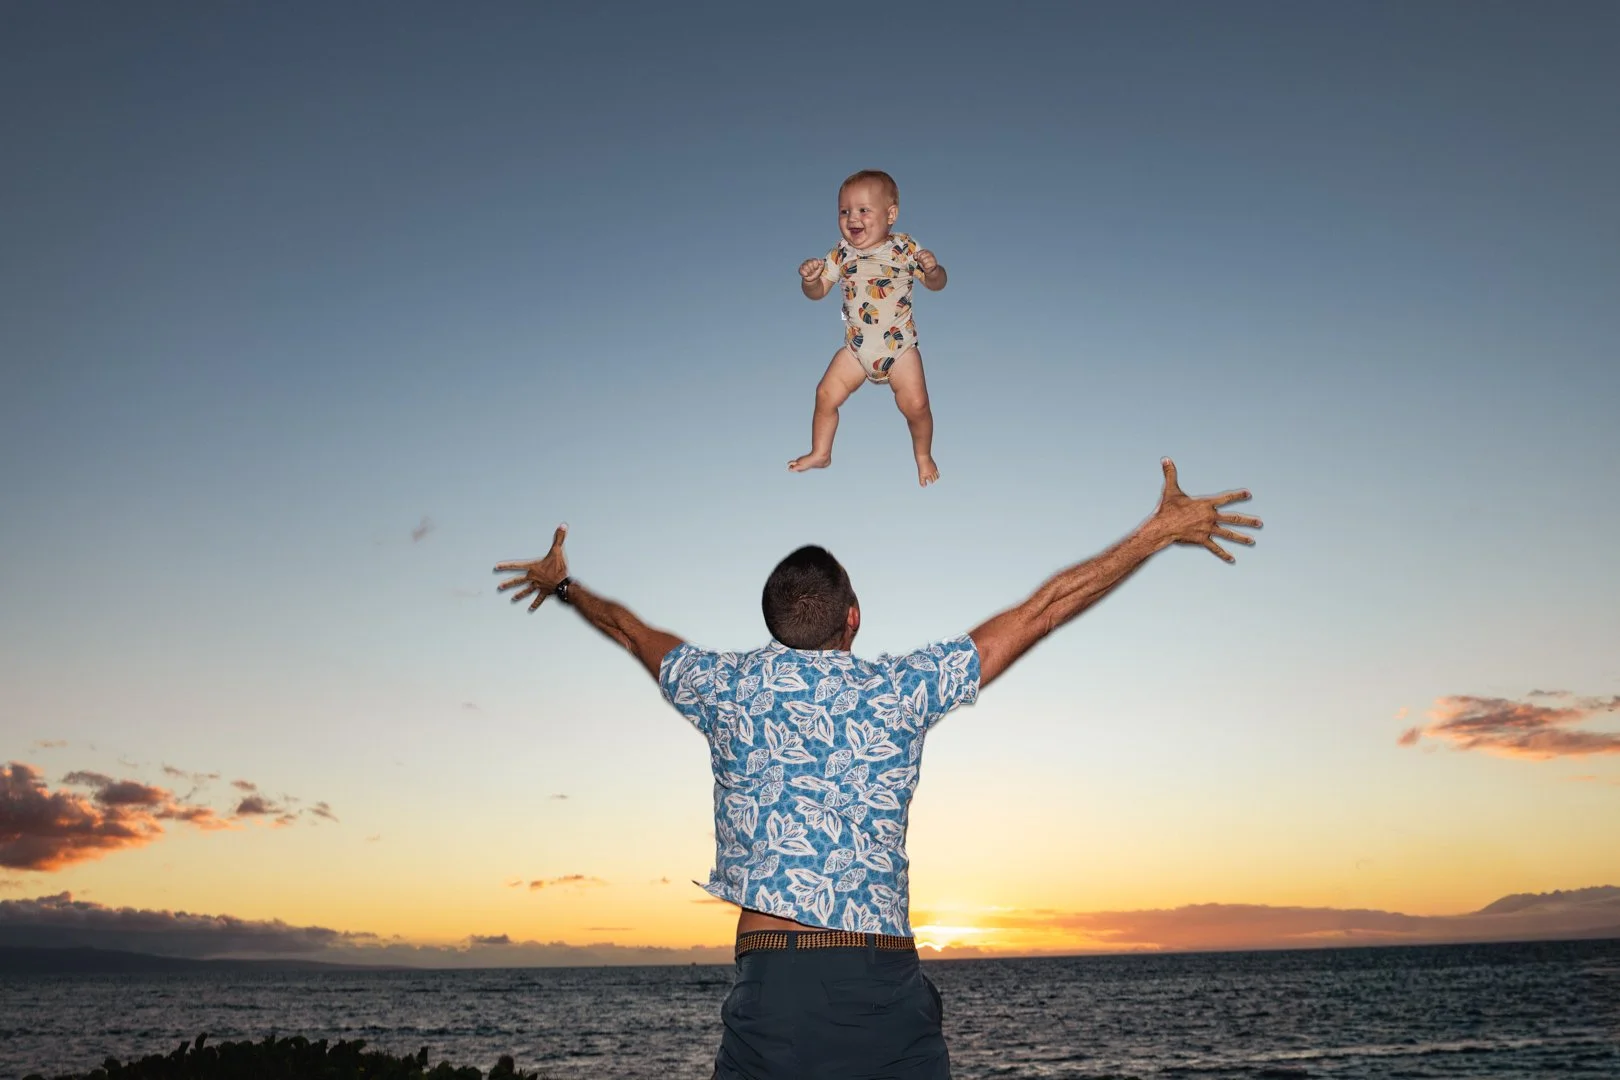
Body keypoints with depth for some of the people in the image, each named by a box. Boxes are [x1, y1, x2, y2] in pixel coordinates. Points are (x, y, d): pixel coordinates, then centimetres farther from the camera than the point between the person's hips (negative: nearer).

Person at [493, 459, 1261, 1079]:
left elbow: (633, 631, 25)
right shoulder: (902, 688, 2)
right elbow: (1042, 612, 6)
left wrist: (564, 585, 44)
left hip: (774, 979, 0)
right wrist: (1161, 531, 12)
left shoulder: (728, 687, 6)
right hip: (887, 982, 0)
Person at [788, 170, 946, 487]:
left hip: (900, 347, -3)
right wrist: (809, 279, -20)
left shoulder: (905, 248, -8)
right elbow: (818, 292, 2)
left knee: (916, 404, -10)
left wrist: (932, 269, -26)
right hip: (856, 348, 3)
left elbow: (937, 284, -3)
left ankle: (923, 455, 18)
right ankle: (820, 453, 20)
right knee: (826, 394, -2)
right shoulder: (841, 254, -2)